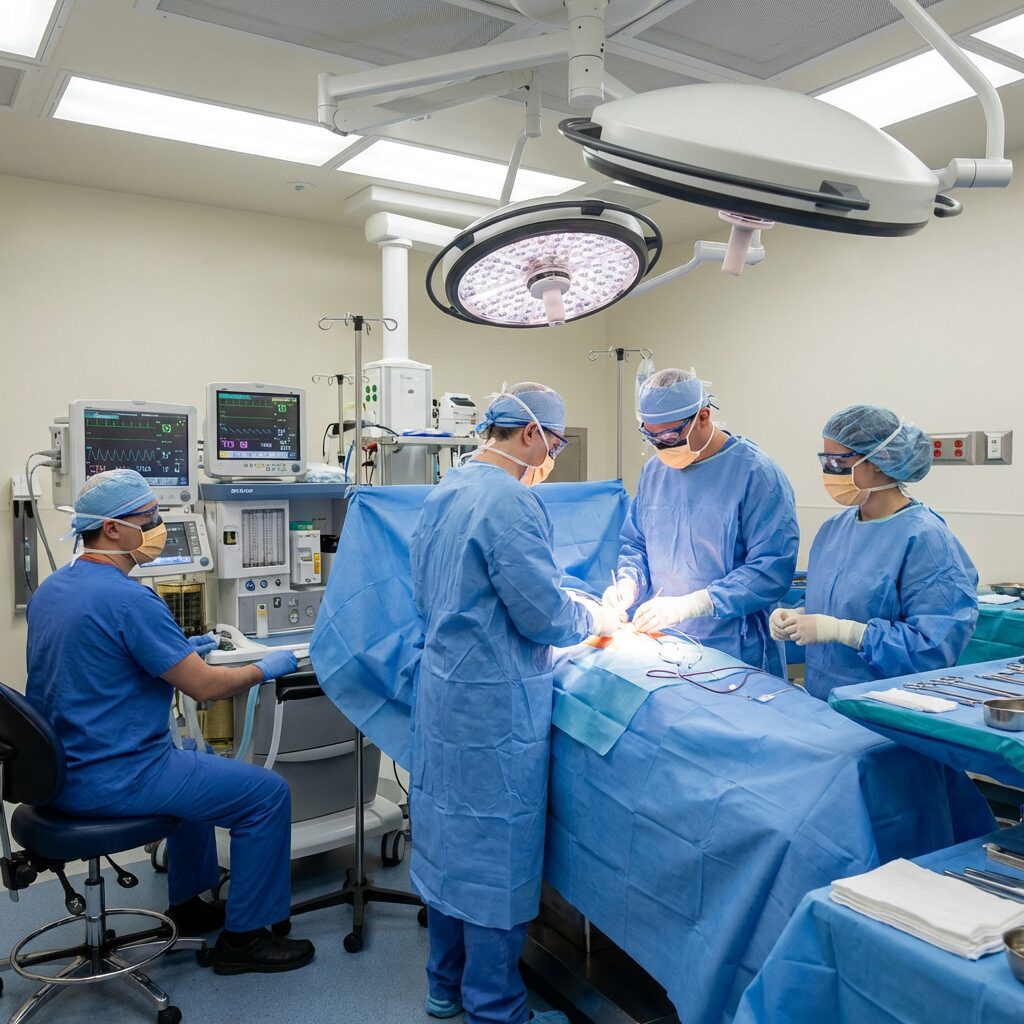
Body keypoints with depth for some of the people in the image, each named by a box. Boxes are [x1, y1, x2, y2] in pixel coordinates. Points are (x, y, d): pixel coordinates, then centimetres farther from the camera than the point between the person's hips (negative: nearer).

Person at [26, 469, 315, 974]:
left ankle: (188, 905, 38)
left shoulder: (50, 588, 7)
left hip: (57, 771, 10)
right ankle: (244, 937, 10)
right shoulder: (129, 599, -23)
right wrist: (267, 668, -3)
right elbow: (206, 687, -20)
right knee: (269, 793, -3)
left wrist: (179, 650, 19)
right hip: (112, 779, -10)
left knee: (198, 761, 31)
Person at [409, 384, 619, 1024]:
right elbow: (545, 616, -20)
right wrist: (595, 619, 1)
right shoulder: (511, 501, -20)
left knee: (449, 835, 19)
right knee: (498, 852, 6)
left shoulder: (444, 492, 9)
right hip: (495, 704, -9)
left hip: (442, 688, 9)